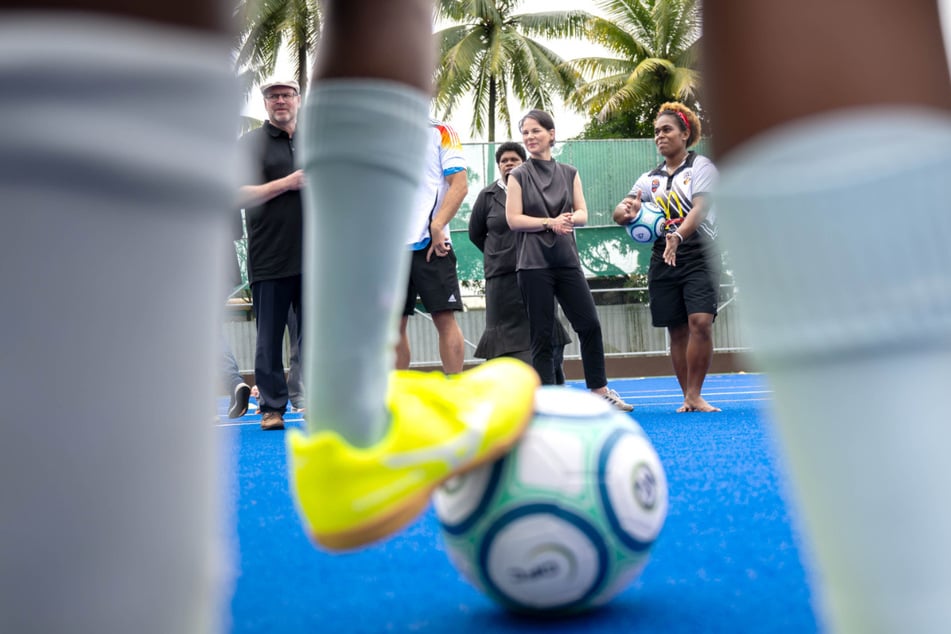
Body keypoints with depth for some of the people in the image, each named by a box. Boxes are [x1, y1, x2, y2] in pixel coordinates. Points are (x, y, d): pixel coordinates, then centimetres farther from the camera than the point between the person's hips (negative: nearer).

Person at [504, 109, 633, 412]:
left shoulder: (569, 173, 11)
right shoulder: (519, 175, 3)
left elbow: (582, 214, 6)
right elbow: (513, 219, -5)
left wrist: (570, 218, -17)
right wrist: (550, 222, -16)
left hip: (567, 260, 3)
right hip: (533, 264, -3)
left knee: (590, 324, 1)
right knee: (541, 335, 0)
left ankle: (600, 390, 15)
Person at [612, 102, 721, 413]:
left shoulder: (701, 166, 1)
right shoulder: (650, 178, 14)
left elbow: (700, 208, -15)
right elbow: (620, 211, 3)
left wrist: (678, 235, -34)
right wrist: (626, 211, -23)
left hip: (698, 255, -4)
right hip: (662, 259, 4)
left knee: (700, 322, -17)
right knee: (677, 330, 5)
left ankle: (694, 395, -6)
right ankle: (687, 399, 14)